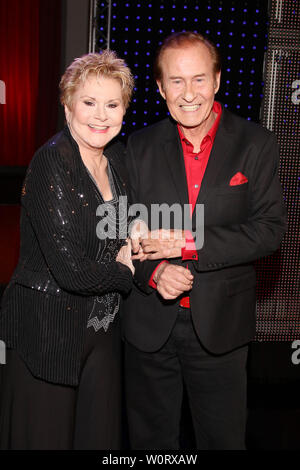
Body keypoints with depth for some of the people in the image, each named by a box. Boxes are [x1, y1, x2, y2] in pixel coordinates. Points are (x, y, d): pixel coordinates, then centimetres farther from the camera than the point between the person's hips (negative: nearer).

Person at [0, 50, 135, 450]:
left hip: (102, 327, 7)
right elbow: (71, 270, -24)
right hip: (47, 330, -7)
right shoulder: (52, 163, -19)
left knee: (101, 435, 16)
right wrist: (124, 273, -7)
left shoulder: (118, 158, 4)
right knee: (46, 436, 10)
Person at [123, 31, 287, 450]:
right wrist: (154, 271, -17)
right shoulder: (140, 146, 1)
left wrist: (186, 243, -20)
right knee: (151, 439, 19)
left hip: (220, 325, -2)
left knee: (223, 438, 16)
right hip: (149, 323, 2)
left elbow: (269, 228, -11)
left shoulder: (255, 144, -5)